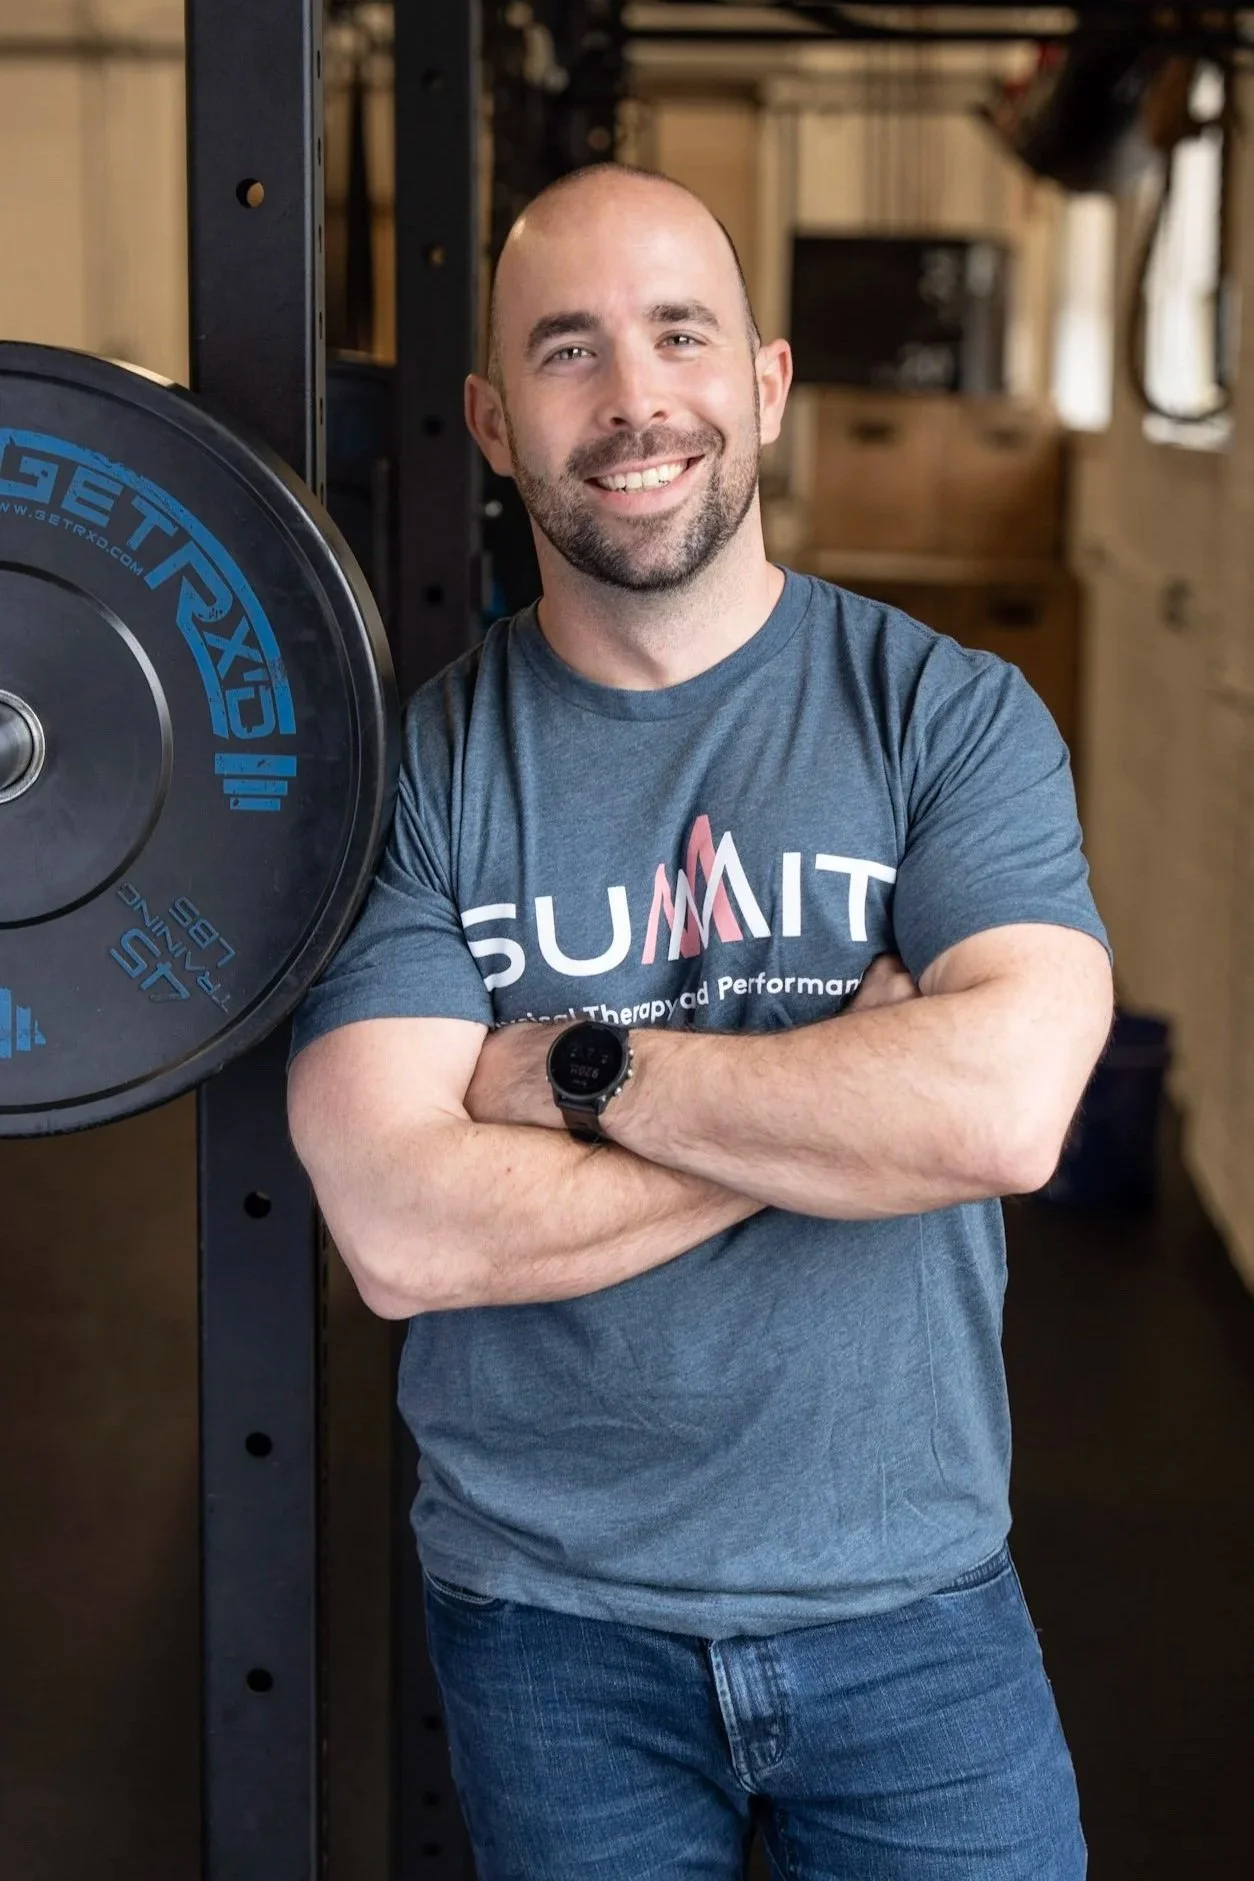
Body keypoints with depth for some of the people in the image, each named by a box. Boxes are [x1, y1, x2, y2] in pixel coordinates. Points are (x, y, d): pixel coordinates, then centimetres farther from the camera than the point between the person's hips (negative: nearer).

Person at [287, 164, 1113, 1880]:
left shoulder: (948, 712, -5)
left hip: (908, 1603, 0)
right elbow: (401, 1232, -18)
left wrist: (580, 1068, -17)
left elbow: (1006, 1107, -21)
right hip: (546, 1615, 0)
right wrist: (839, 1095, -17)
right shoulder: (415, 767, -6)